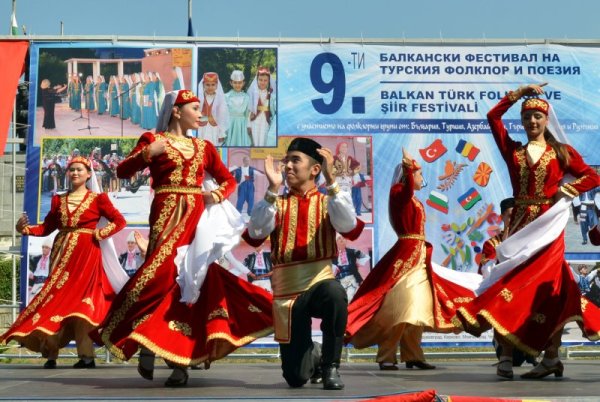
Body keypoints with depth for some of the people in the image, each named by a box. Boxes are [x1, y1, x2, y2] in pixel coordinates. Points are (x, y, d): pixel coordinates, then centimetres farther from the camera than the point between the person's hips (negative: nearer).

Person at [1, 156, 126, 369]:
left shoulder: (97, 199, 3)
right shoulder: (58, 200, 15)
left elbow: (119, 221, 3)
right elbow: (47, 227, 10)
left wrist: (100, 234, -8)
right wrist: (25, 228, -5)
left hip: (86, 255, -4)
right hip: (62, 255, 4)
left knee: (81, 300, -11)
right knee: (56, 299, -1)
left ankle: (86, 356, -11)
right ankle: (50, 354, 2)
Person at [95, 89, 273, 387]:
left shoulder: (204, 147, 18)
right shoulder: (153, 140, 5)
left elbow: (228, 179, 21)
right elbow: (123, 172, -2)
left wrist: (219, 193, -1)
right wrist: (147, 153, -17)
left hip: (197, 217, 4)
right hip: (167, 216, -4)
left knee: (192, 278, -1)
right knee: (163, 271, -18)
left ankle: (181, 357, 3)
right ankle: (145, 345, -3)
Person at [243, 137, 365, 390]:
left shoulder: (327, 202, 3)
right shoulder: (276, 203, 5)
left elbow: (349, 227, -19)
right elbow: (255, 235, -15)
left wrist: (330, 180, -25)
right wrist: (273, 189, -21)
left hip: (320, 283, -1)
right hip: (286, 292, 1)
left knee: (335, 293, -39)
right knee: (296, 377, -5)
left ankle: (330, 366, -17)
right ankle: (312, 357, 33)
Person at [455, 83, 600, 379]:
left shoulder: (562, 152, 7)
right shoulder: (513, 151, 12)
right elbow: (492, 116, 8)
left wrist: (568, 189, -6)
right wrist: (520, 93, 9)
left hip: (548, 226, -2)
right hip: (519, 226, 2)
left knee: (547, 288, -6)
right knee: (515, 282, -5)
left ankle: (551, 356, -6)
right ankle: (506, 357, -9)